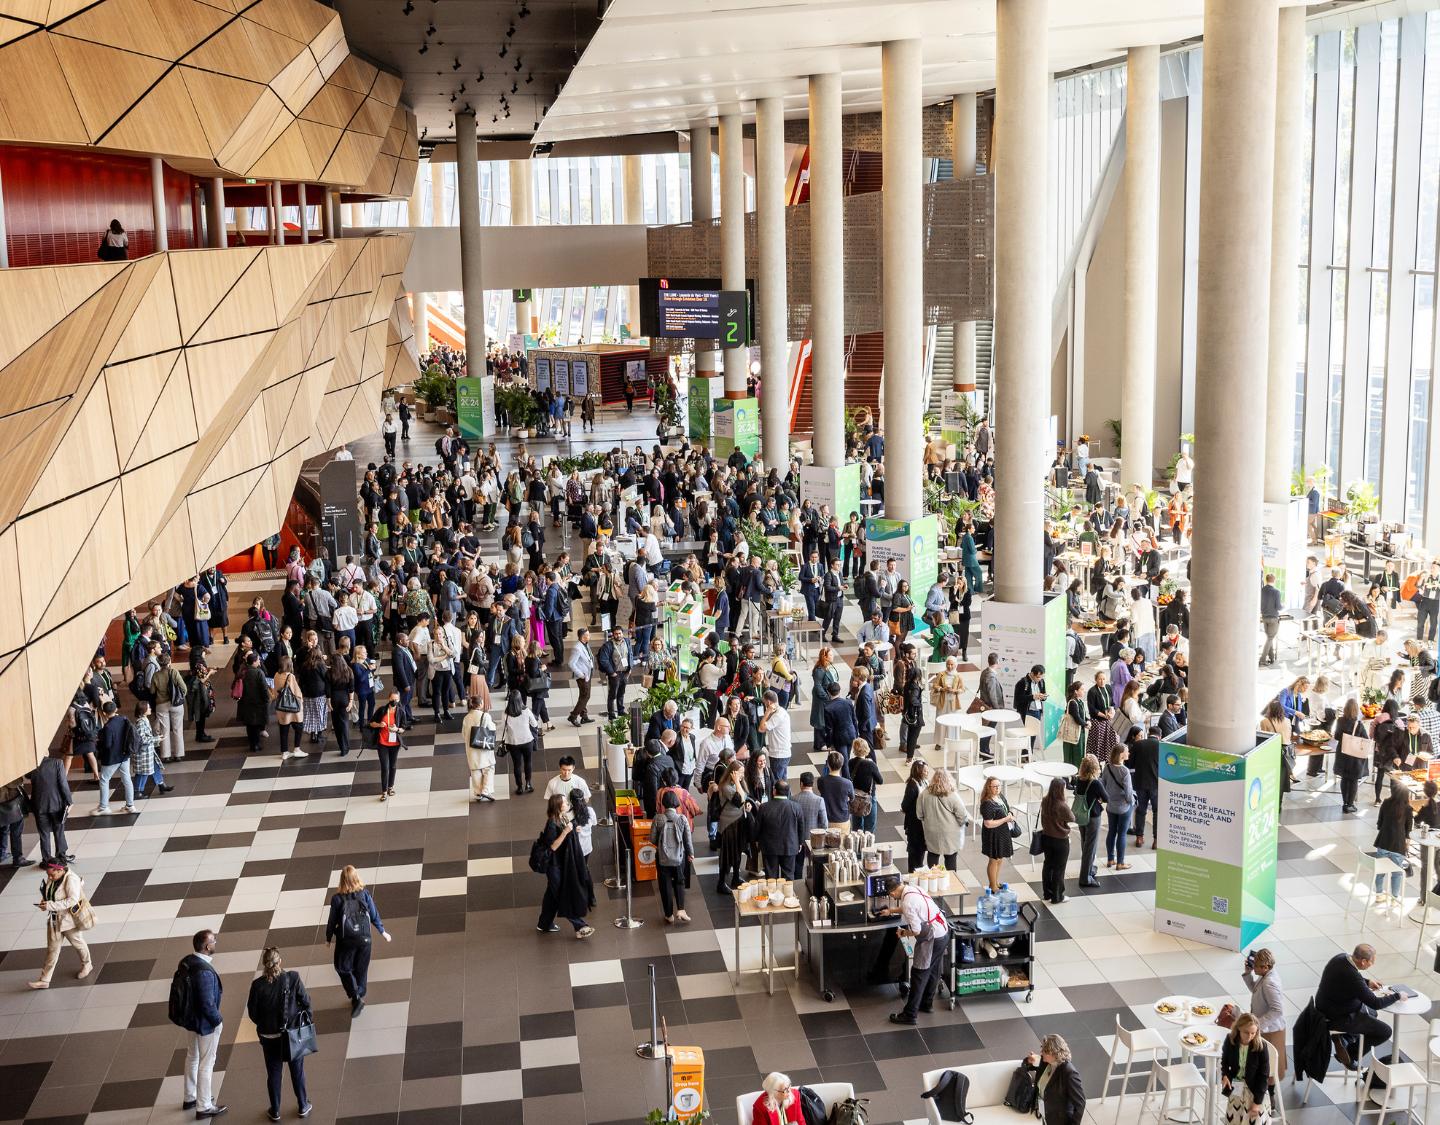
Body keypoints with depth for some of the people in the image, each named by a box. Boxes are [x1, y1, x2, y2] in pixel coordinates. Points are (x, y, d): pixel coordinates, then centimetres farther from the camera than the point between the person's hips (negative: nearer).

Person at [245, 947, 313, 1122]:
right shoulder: (293, 978, -17)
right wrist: (307, 1021, 7)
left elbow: (252, 1012, -7)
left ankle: (275, 1111, 28)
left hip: (269, 1036, 0)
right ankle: (303, 1107, 31)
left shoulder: (258, 985, -17)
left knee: (273, 1073, 16)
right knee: (297, 1070, 18)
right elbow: (306, 1002, -9)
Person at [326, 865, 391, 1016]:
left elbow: (332, 920, -5)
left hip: (345, 940, -2)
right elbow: (374, 915, -1)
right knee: (361, 969, 18)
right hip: (364, 938, 2)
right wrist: (383, 931, 15)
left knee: (343, 968, 14)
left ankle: (356, 997, 0)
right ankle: (359, 997, 29)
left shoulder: (337, 898, -15)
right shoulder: (364, 894, -9)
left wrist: (328, 938, 13)